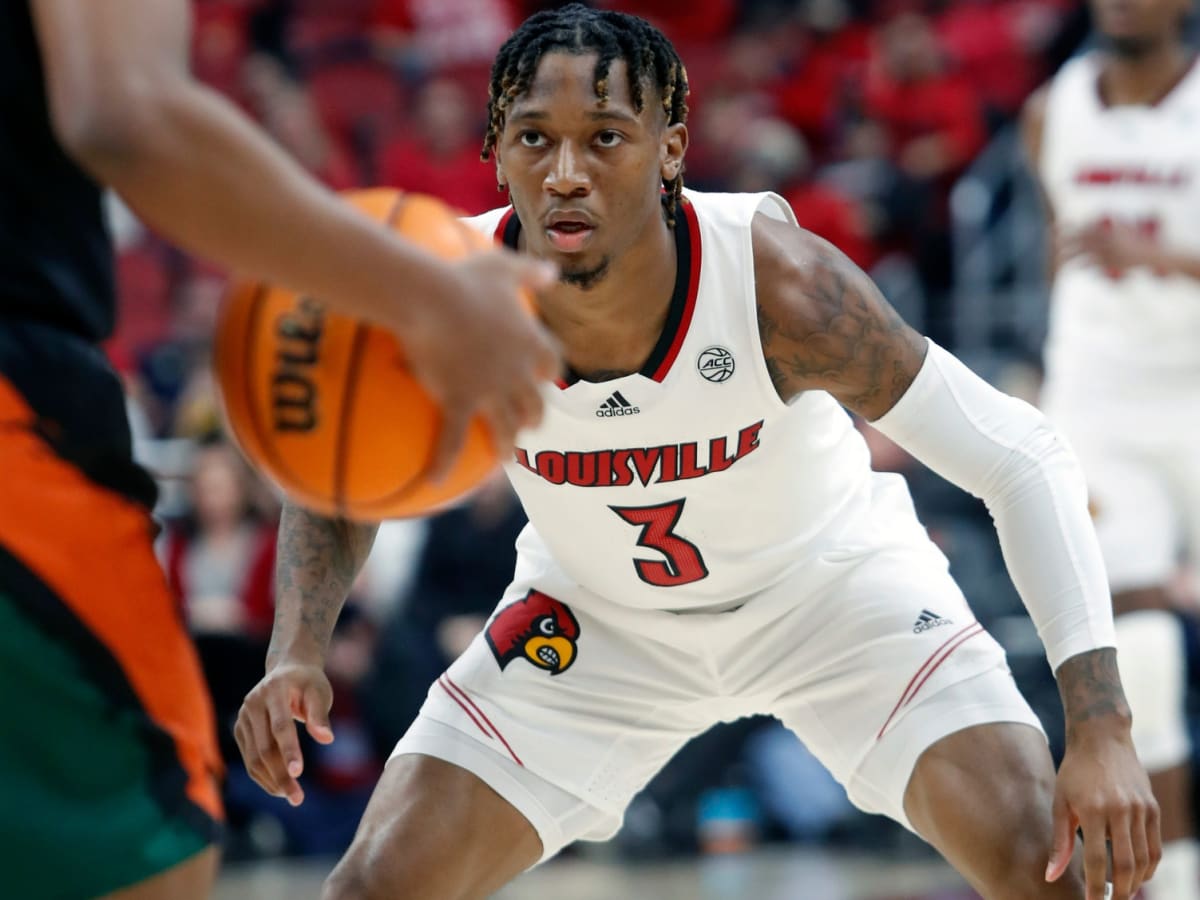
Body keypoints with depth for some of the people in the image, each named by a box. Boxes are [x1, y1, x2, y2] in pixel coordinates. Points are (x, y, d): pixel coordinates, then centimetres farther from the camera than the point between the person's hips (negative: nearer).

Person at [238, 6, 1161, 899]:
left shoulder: (778, 282, -34)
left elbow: (1023, 458, -28)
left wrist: (1101, 730, -36)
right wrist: (295, 653, -25)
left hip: (829, 578, -2)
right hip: (593, 612, 2)